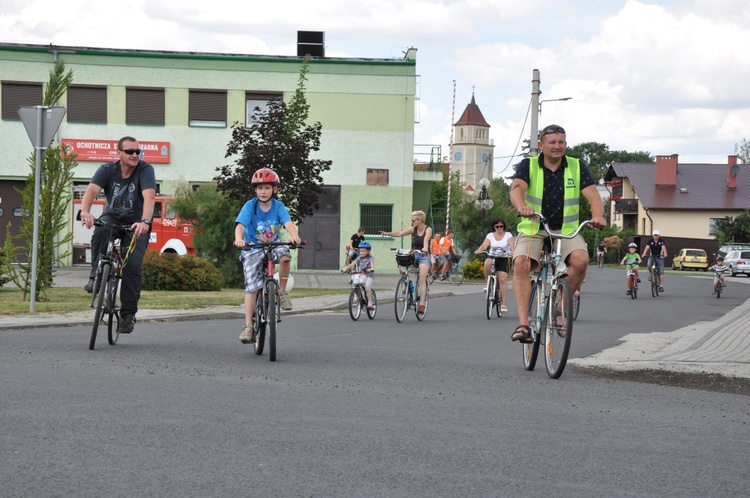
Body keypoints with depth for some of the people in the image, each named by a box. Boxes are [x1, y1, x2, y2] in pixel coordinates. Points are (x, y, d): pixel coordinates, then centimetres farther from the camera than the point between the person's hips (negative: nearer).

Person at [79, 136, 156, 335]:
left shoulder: (145, 170, -18)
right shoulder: (107, 170, -12)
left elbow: (149, 197, -33)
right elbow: (91, 191, -28)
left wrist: (145, 222, -51)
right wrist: (85, 212, -49)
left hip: (136, 225, -1)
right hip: (112, 218, 1)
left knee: (132, 265, -19)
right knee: (100, 232, -35)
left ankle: (129, 314, -7)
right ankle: (95, 277, -22)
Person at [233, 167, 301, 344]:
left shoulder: (278, 206, -6)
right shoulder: (250, 206, -9)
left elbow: (288, 223, -20)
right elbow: (240, 224, -22)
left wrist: (295, 236, -42)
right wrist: (238, 239, -44)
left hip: (273, 245, 1)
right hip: (253, 248, -1)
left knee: (285, 256, -34)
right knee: (252, 287, -13)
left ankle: (282, 292, -12)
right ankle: (248, 326, -13)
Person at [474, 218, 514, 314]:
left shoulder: (508, 235, 3)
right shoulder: (490, 235, 7)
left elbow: (512, 245, -13)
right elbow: (484, 245, -8)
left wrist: (512, 251, -36)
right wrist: (478, 250, -30)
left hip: (504, 259, -1)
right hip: (492, 257, 1)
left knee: (502, 279, -15)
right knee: (487, 263, -35)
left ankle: (503, 304, -10)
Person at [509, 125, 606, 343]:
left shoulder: (577, 167, 3)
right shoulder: (528, 166, -1)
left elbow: (593, 194, -8)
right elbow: (516, 188, -20)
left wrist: (597, 216, -31)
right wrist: (522, 207, -44)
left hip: (566, 230, 1)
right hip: (533, 229, -1)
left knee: (580, 260, -28)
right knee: (521, 264, -27)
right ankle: (523, 323, -29)